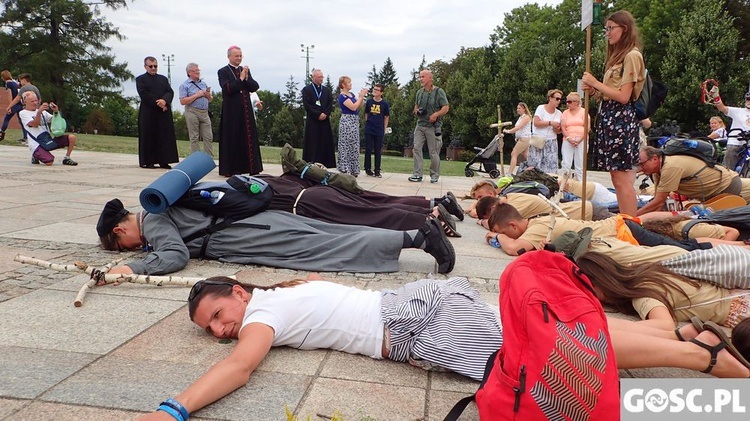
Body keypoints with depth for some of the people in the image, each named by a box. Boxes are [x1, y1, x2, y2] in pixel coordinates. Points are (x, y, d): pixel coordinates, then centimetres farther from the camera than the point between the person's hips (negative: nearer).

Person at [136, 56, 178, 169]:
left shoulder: (163, 79, 20)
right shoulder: (140, 79, 6)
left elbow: (170, 92, 6)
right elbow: (144, 94, -7)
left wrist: (165, 100, -15)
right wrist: (158, 104, -15)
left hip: (164, 112, 4)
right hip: (148, 112, -4)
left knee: (165, 136, 0)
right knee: (148, 137, -3)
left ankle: (163, 161, 2)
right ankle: (147, 161, 1)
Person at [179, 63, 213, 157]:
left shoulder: (203, 84, 17)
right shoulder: (185, 85, 0)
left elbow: (210, 100, 21)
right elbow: (183, 101, -12)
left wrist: (208, 95, -2)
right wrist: (197, 95, -12)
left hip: (205, 113, 5)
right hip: (192, 113, -5)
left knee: (208, 137, 0)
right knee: (194, 138, 0)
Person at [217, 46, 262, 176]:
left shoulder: (245, 70, 13)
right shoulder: (223, 72, -2)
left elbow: (255, 87, 5)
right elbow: (227, 89, -15)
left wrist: (246, 77, -10)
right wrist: (241, 78, -14)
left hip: (246, 110, 5)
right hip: (231, 111, -5)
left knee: (249, 138, 4)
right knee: (232, 140, 0)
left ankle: (252, 168, 9)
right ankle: (230, 169, 7)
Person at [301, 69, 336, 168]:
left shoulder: (327, 90, 14)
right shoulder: (307, 89, 2)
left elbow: (331, 104, 8)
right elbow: (306, 105, -7)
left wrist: (325, 114, -8)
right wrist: (318, 115, -12)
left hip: (325, 121, 4)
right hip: (312, 121, -4)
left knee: (325, 143, 2)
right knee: (312, 144, -4)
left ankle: (324, 163, 5)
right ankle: (311, 163, -2)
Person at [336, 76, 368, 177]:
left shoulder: (351, 94, 14)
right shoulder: (342, 96, -11)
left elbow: (360, 105, 15)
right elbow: (353, 107, -20)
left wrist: (362, 96, 0)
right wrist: (361, 96, -13)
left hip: (354, 121, 9)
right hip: (347, 121, -9)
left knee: (354, 146, 10)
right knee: (346, 145, -5)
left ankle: (353, 169, 16)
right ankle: (345, 169, 0)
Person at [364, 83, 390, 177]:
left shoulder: (385, 104, -3)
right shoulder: (369, 102, 1)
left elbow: (386, 117, 5)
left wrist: (384, 130, 3)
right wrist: (368, 123, 6)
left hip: (379, 131, -1)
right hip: (369, 130, 1)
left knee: (378, 151, 5)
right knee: (368, 150, 4)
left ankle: (377, 171, 13)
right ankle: (368, 169, 14)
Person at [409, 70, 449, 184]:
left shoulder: (439, 92, -4)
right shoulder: (419, 92, 13)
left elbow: (446, 107, -7)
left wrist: (436, 114, -21)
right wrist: (416, 110, 2)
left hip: (433, 126, -5)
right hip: (420, 125, 5)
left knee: (433, 152, 1)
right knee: (417, 148, -6)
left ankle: (435, 175, 13)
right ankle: (417, 174, -2)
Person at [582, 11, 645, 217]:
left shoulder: (632, 55, -7)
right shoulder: (617, 56, 22)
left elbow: (623, 97, -14)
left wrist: (596, 83, -9)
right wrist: (594, 91, 5)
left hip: (622, 119, -10)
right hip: (609, 118, 10)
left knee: (623, 181, -10)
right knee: (617, 180, 9)